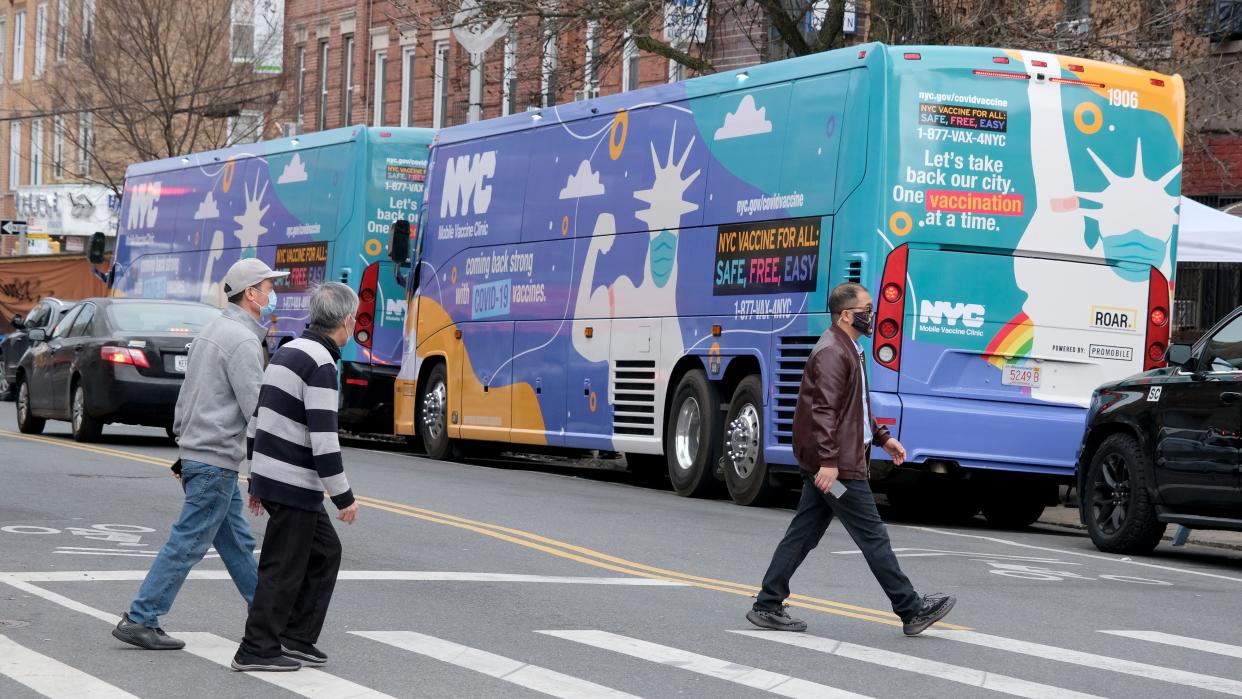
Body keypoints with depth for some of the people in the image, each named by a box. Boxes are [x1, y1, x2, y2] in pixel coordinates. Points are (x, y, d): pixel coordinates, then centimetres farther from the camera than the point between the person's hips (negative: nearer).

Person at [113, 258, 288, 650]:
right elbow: (257, 408, -19)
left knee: (237, 542, 15)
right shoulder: (243, 341, -16)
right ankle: (139, 621, -5)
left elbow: (187, 396, 20)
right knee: (188, 544, -6)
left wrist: (184, 444, 23)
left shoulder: (214, 331, 16)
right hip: (217, 459, -10)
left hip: (196, 452, 10)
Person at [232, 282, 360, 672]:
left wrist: (256, 482, 23)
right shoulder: (321, 364, -17)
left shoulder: (287, 353, 12)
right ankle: (257, 651, 6)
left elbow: (257, 420, 17)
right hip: (294, 484, -9)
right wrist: (344, 497, -15)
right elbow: (322, 438, -22)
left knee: (325, 552, 17)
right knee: (283, 569, 0)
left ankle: (297, 639, 19)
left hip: (269, 476, 9)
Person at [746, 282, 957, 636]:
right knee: (873, 537, -4)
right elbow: (823, 411, -23)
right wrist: (829, 460, -27)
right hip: (838, 466, -11)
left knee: (803, 535, 10)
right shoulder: (832, 353, -16)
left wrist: (882, 437, 22)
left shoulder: (849, 351, 19)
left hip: (826, 465, 11)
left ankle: (767, 607, 12)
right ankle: (912, 611, 2)